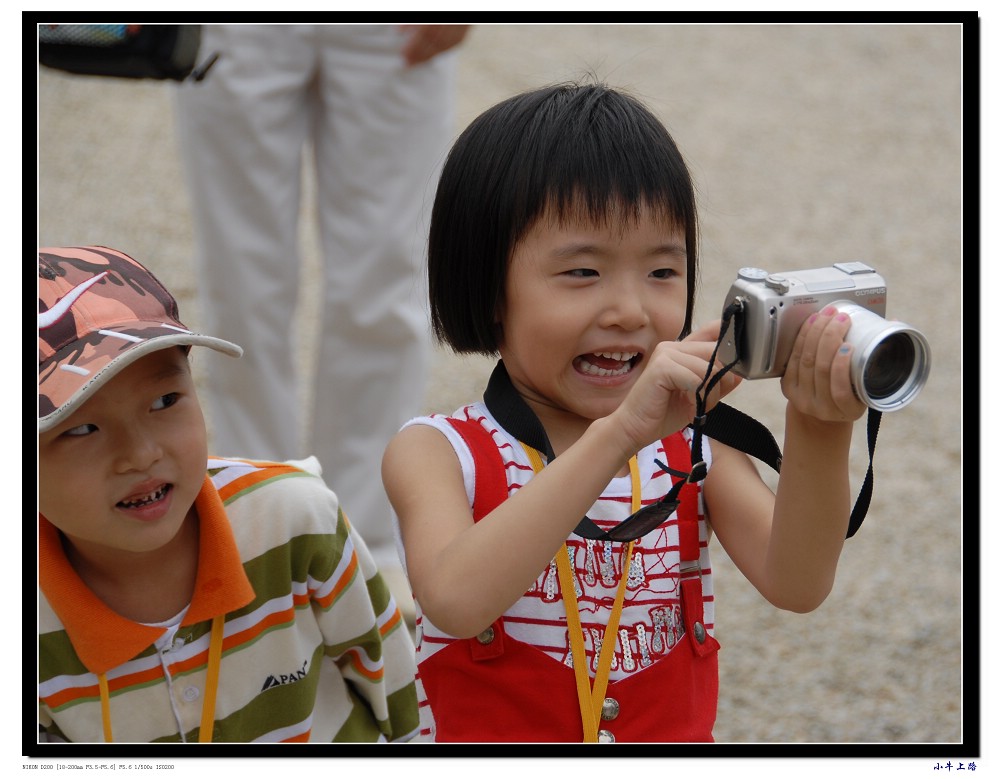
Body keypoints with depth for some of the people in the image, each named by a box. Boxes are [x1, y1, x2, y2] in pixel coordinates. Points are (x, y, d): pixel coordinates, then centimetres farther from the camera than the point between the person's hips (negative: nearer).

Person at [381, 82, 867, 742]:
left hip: (676, 741, 2)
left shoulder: (695, 448, 4)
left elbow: (794, 584, -11)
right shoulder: (439, 455, -6)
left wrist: (819, 439, -27)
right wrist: (619, 434, -30)